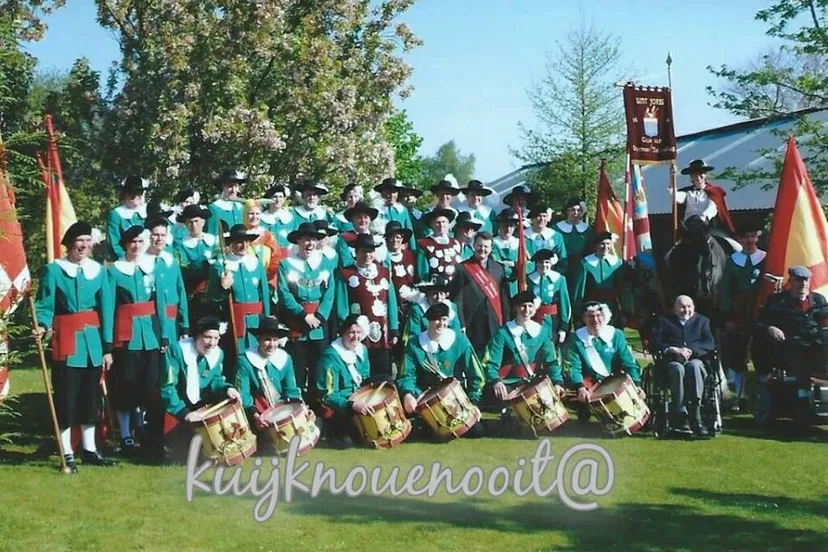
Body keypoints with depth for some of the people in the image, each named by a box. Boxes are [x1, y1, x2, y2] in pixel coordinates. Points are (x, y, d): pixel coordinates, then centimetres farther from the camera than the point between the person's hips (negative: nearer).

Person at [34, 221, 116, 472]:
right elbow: (45, 305, -5)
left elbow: (106, 308, 5)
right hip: (67, 341, -4)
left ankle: (89, 449, 21)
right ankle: (67, 453, 6)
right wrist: (42, 326, -27)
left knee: (90, 396, 11)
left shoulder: (98, 270, 6)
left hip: (93, 341, 4)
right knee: (66, 398, -1)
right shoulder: (54, 269, -4)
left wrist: (107, 347, 2)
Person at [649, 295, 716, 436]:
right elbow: (654, 344, 6)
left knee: (694, 366, -36)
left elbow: (710, 344, 6)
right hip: (671, 362, -1)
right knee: (678, 369, -37)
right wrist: (672, 350, -12)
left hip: (696, 360, 1)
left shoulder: (702, 321, 23)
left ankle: (695, 413, -44)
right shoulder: (664, 321, 21)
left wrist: (691, 351, -12)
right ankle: (680, 416, -41)